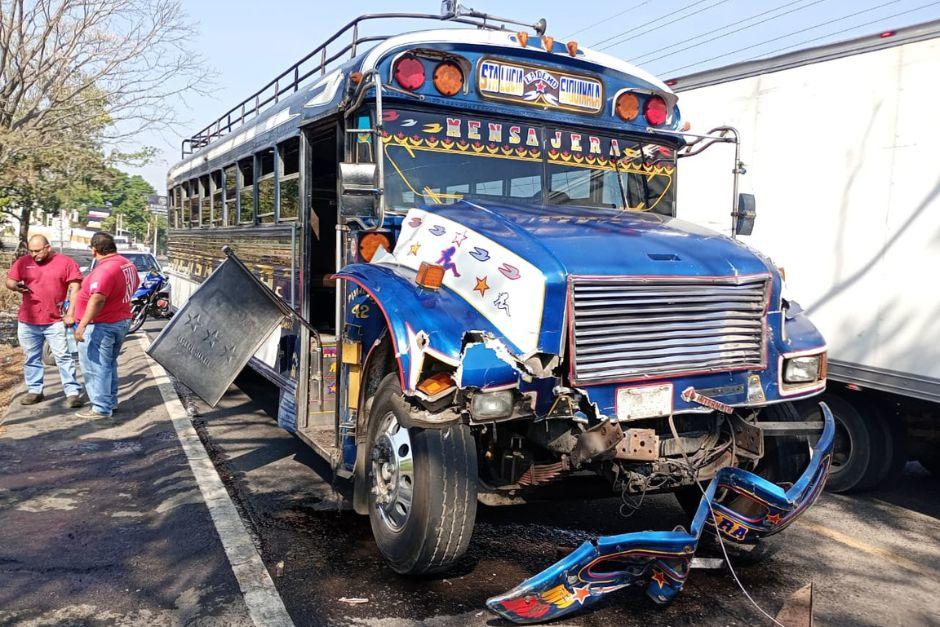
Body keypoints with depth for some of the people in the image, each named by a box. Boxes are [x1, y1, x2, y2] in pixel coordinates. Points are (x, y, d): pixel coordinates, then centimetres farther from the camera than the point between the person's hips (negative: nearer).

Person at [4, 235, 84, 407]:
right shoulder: (23, 262, 6)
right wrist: (16, 286, -16)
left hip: (55, 321, -4)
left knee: (63, 357, -3)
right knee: (31, 358, 12)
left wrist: (70, 313, -10)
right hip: (27, 321, 4)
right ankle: (34, 391, 23)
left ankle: (73, 392, -1)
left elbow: (75, 288, -5)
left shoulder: (66, 262, -3)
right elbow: (9, 281, 9)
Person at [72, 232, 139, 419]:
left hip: (101, 326, -10)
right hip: (122, 321, 10)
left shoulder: (105, 269, -24)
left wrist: (82, 325, -34)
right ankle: (110, 400, 31)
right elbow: (134, 286, 23)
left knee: (95, 367, 0)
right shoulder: (127, 264, 6)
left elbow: (97, 300, -33)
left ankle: (101, 408, 5)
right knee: (109, 364, 21)